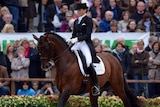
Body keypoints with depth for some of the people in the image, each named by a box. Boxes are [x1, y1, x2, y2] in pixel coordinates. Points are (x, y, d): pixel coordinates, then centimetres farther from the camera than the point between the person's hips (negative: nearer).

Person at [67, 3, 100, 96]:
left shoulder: (88, 20, -1)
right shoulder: (76, 21, 19)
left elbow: (87, 34, -11)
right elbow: (74, 34, 18)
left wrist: (77, 39, -24)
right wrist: (70, 40, -3)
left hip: (86, 43, -8)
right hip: (77, 44, 8)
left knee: (89, 62, -27)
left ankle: (96, 85, -22)